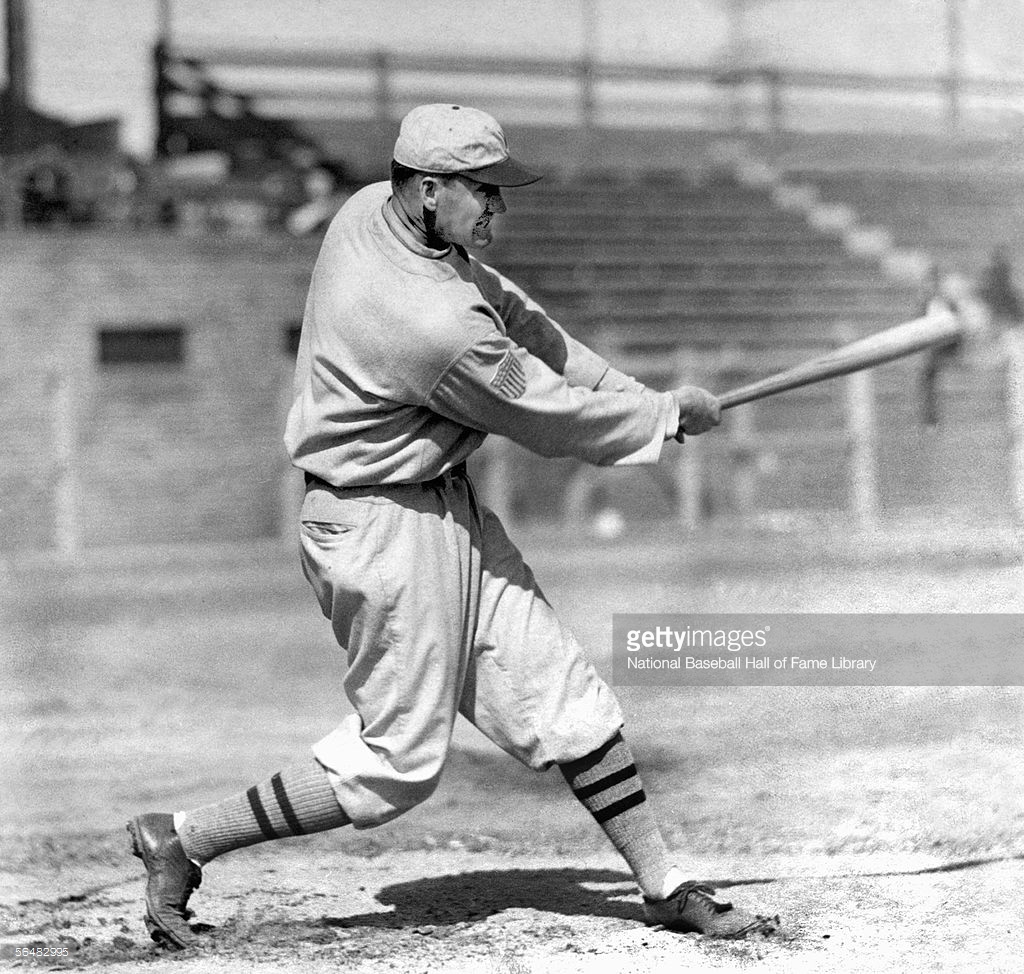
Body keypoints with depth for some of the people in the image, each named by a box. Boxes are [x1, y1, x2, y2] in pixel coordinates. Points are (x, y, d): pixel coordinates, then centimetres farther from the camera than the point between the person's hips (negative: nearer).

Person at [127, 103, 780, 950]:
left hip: (445, 502, 10)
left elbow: (511, 313, 10)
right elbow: (554, 421, -16)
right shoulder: (437, 325, -29)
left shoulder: (370, 213, -1)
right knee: (397, 762, 2)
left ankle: (666, 887, 16)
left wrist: (621, 386, 6)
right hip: (385, 529, -10)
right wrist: (669, 414, -1)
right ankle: (182, 841, 11)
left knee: (564, 697, 9)